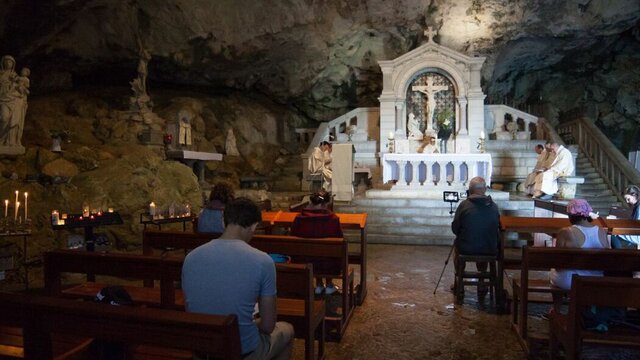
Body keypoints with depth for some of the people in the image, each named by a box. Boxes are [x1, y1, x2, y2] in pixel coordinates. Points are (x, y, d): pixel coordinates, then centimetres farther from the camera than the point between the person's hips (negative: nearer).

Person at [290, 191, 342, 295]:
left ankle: (319, 285, 39)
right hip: (328, 265, -2)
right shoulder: (333, 218, -17)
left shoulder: (299, 219, -12)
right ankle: (329, 285, 39)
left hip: (303, 264, 2)